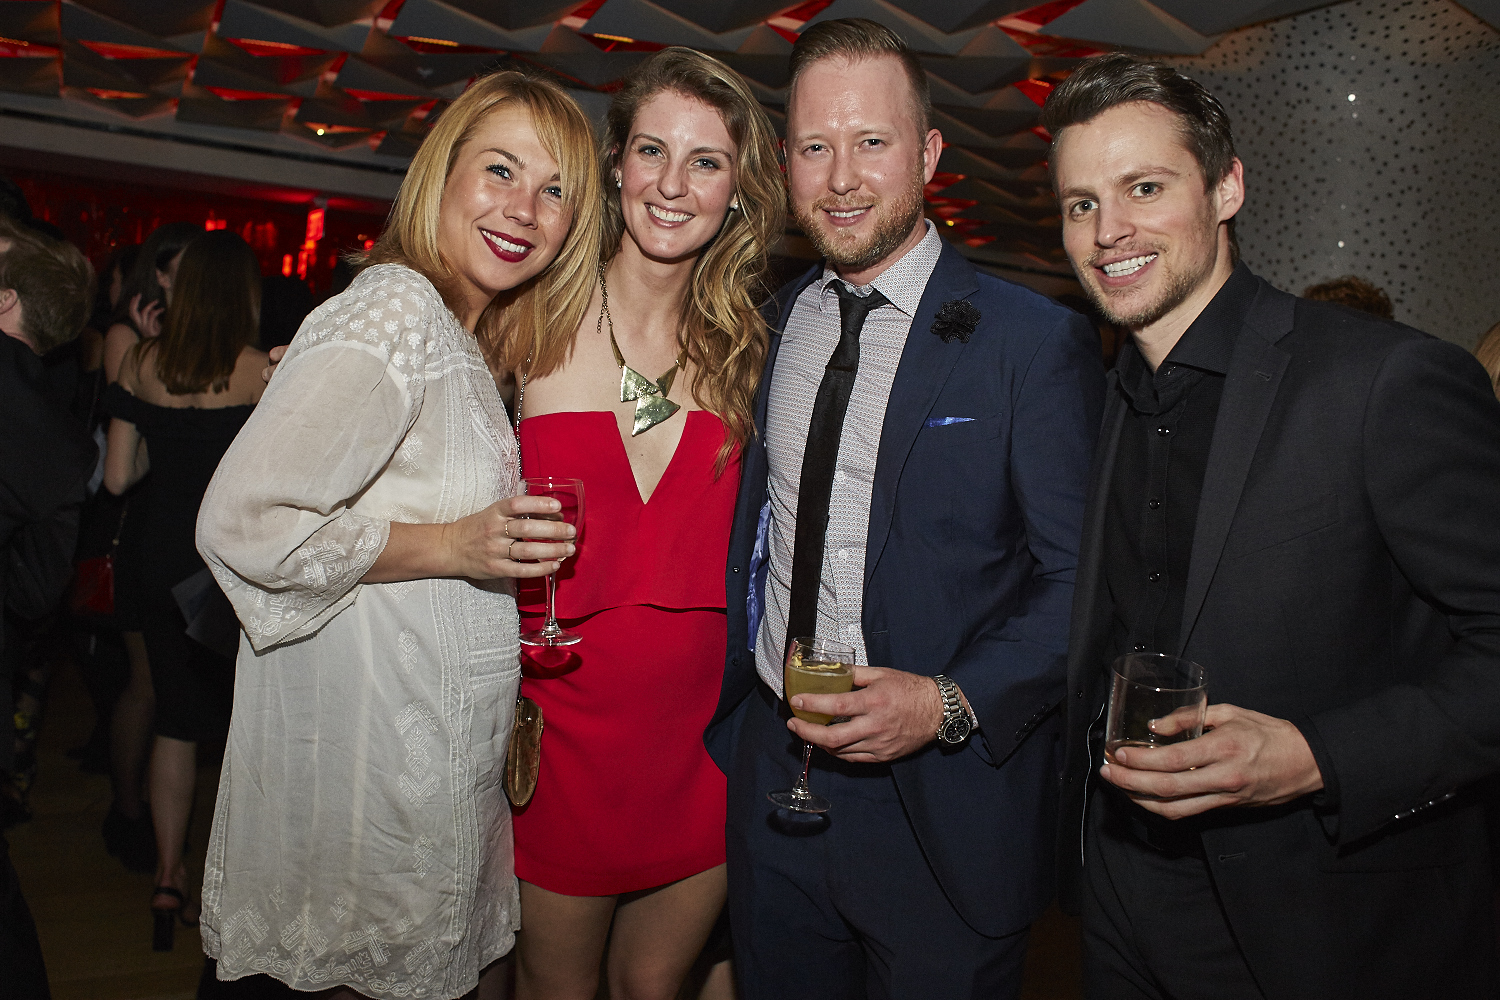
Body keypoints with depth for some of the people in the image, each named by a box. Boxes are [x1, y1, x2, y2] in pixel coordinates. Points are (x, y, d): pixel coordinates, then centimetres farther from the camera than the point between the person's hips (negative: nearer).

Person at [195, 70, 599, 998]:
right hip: (373, 738, -9)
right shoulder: (393, 311, -18)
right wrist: (451, 546, -22)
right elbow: (241, 521, -24)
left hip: (444, 736, 9)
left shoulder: (459, 336, 12)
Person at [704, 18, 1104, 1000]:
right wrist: (727, 715, 9)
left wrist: (953, 703, -22)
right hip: (770, 780, 5)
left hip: (945, 805, -4)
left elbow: (1083, 578, -11)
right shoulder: (771, 324, 4)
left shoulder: (1038, 341, -12)